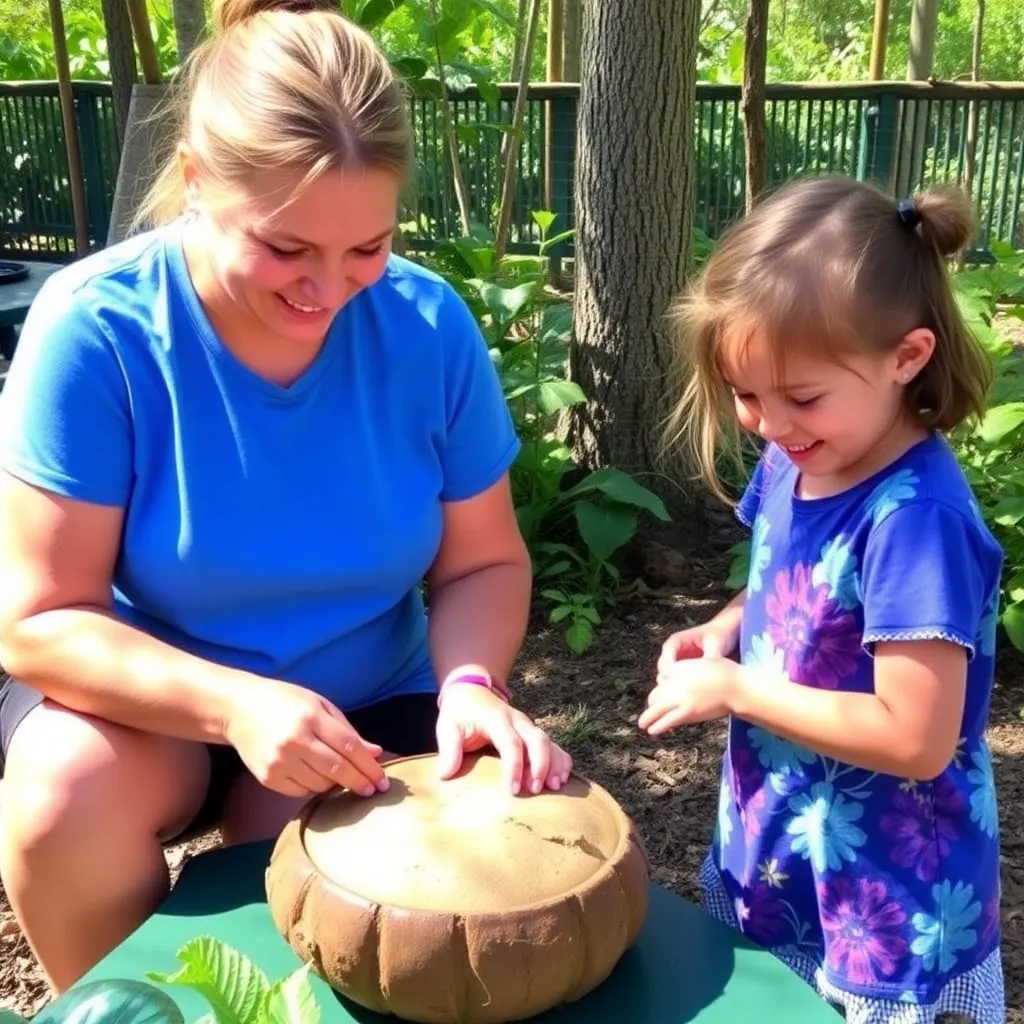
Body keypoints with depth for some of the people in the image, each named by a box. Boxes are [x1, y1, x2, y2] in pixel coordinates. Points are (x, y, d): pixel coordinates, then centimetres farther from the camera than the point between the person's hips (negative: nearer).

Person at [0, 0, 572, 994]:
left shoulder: (429, 325, -15)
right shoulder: (97, 327, -23)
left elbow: (483, 562, -6)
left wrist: (470, 681, -27)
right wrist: (236, 704, -34)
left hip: (366, 704, 2)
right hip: (153, 696, -1)